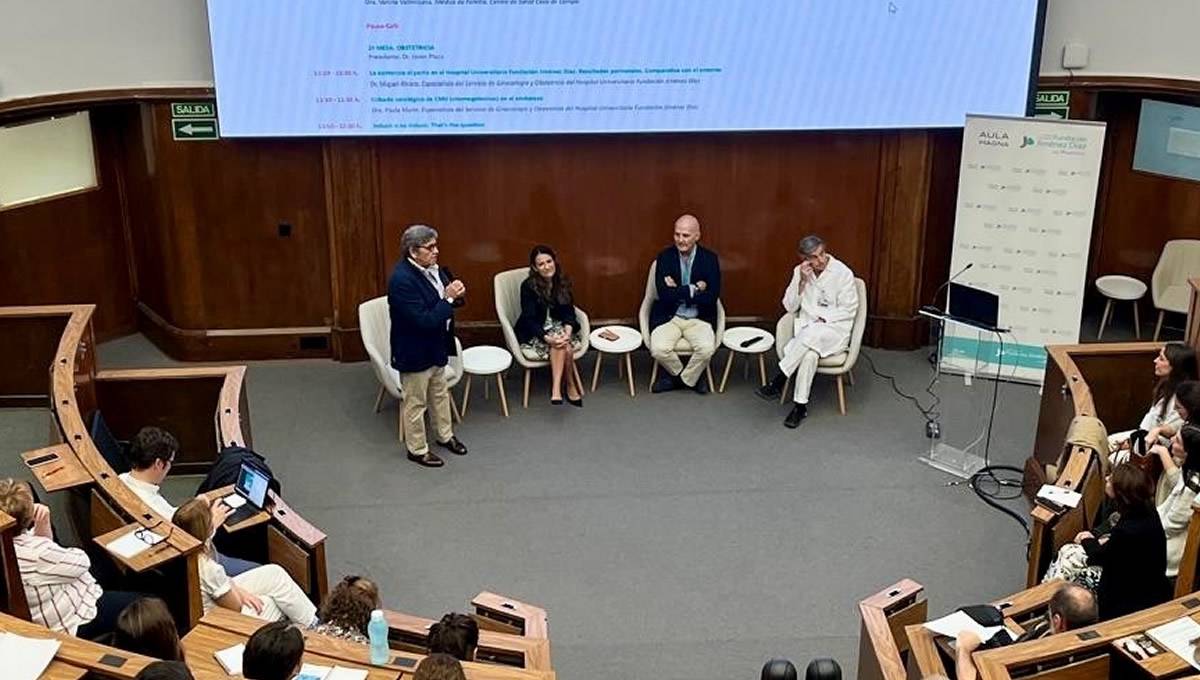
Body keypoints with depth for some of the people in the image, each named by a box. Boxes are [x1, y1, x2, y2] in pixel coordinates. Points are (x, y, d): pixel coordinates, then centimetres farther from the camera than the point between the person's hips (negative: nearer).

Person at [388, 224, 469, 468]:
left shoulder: (432, 268, -4)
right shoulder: (402, 280, -29)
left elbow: (442, 302, 10)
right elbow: (424, 321, -31)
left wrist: (456, 295, -13)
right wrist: (448, 298, -29)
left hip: (436, 346, 8)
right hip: (415, 352, -8)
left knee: (440, 393, 25)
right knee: (416, 402, 11)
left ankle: (445, 435, 44)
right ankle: (417, 449, 28)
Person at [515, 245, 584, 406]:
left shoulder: (563, 283, -1)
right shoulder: (528, 286, -14)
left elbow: (569, 312, -4)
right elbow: (529, 319, -18)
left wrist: (567, 332, -25)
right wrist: (547, 338, -34)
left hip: (559, 328, 4)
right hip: (534, 334, -4)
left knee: (563, 342, -32)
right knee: (565, 347, -32)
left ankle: (556, 389, -29)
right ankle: (571, 386, -23)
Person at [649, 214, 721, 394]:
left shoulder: (710, 258, -2)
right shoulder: (664, 257, -2)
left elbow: (712, 297, -10)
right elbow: (664, 294, -13)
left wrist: (678, 291, -14)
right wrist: (694, 289, -16)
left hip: (699, 318, 0)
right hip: (669, 317, 0)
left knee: (707, 349, -28)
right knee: (658, 349, -26)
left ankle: (683, 378, 2)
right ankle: (690, 377, 4)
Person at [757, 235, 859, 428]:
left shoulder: (843, 273, -6)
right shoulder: (800, 271, 6)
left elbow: (849, 310, -5)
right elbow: (790, 307, 5)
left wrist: (823, 319, -16)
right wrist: (802, 281, -9)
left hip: (835, 327, -2)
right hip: (806, 327, 3)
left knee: (812, 333, -39)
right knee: (810, 354, -35)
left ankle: (777, 382, -32)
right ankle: (800, 405, -29)